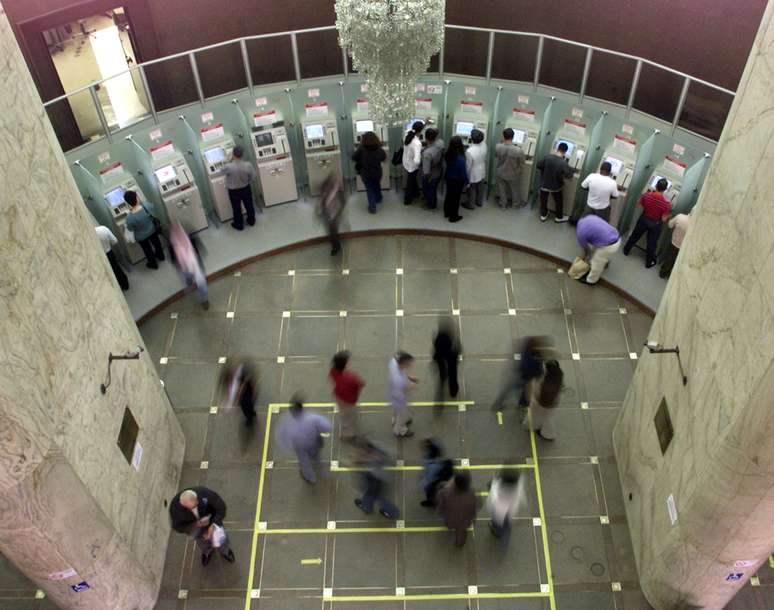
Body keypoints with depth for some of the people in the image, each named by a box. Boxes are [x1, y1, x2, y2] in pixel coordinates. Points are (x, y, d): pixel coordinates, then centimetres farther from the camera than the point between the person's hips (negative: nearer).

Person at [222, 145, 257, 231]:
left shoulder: (228, 167, -33)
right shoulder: (248, 165, -26)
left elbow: (223, 172, -8)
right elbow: (253, 177, -9)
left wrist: (230, 161, -4)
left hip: (233, 191, -2)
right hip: (246, 189, 2)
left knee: (236, 208, 21)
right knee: (249, 205, 26)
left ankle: (239, 225, 40)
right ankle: (251, 221, 47)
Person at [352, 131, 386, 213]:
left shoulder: (361, 149, -23)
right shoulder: (379, 149, -13)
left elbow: (354, 157, -15)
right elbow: (383, 157, 5)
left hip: (366, 174, -3)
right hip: (377, 172, 3)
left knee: (370, 190, 11)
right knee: (377, 186, 29)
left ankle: (372, 207, 14)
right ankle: (378, 199, 53)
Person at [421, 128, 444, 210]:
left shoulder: (427, 153, -42)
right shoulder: (440, 142, -23)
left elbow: (426, 171, -32)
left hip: (431, 176, -6)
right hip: (439, 172, 6)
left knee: (428, 190, 24)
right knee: (434, 189, 32)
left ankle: (431, 205, 49)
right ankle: (434, 203, 56)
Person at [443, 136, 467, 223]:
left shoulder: (448, 154, -14)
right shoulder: (460, 158, -33)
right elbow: (463, 172, -22)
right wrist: (466, 181, -7)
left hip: (448, 178, 6)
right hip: (457, 181, -6)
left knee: (449, 195, 25)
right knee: (455, 198, 12)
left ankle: (447, 212, 44)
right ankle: (453, 217, 28)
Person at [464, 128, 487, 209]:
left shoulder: (469, 151, -37)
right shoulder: (484, 145, -19)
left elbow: (468, 166, -24)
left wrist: (466, 178, -10)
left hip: (473, 175, -5)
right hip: (482, 172, 5)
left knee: (471, 190, 20)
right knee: (480, 189, 27)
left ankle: (470, 205, 42)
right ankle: (479, 202, 50)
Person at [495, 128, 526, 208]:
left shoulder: (498, 147, -26)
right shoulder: (518, 151, -33)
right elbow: (522, 164, -16)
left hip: (500, 173, 1)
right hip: (513, 175, -1)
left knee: (502, 189, 26)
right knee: (515, 189, 25)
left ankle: (503, 203, 46)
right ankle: (518, 203, 48)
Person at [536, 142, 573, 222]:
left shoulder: (547, 157, -21)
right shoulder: (564, 163, -28)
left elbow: (539, 165, -8)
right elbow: (569, 176, -18)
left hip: (544, 184, 2)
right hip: (555, 187, -2)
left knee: (543, 200, 25)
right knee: (559, 202, 22)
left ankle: (543, 215, 41)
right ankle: (559, 217, 39)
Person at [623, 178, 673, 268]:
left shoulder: (646, 195, -22)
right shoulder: (667, 203, -28)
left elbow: (639, 205, -5)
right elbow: (664, 219, -19)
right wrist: (669, 208, -4)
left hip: (644, 219, 2)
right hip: (655, 224, -2)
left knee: (635, 235, 26)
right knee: (651, 243, 17)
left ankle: (626, 250, 48)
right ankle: (648, 262, 35)